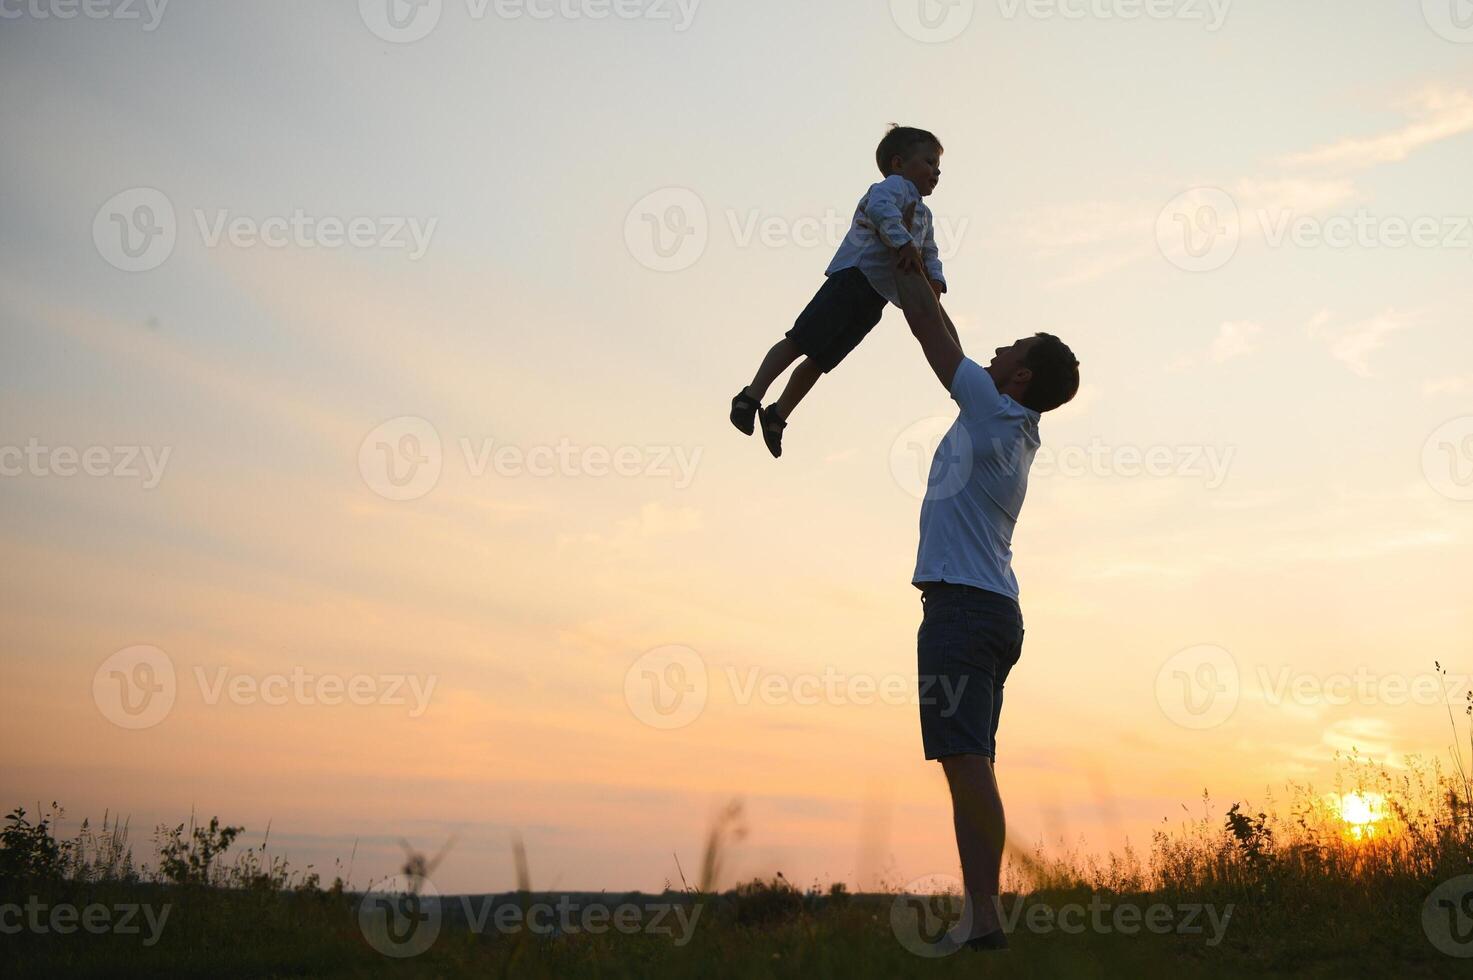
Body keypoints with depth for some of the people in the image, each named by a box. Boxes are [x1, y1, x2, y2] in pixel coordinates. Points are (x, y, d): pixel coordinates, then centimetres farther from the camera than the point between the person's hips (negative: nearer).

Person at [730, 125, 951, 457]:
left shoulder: (924, 215, 29)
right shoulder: (896, 185, 0)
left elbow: (930, 254, 28)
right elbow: (880, 208, -22)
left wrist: (935, 281, 7)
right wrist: (904, 243, -34)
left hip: (873, 299, 9)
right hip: (853, 277, -9)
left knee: (819, 360, 13)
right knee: (800, 341, -13)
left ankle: (777, 416, 21)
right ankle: (751, 397, -9)